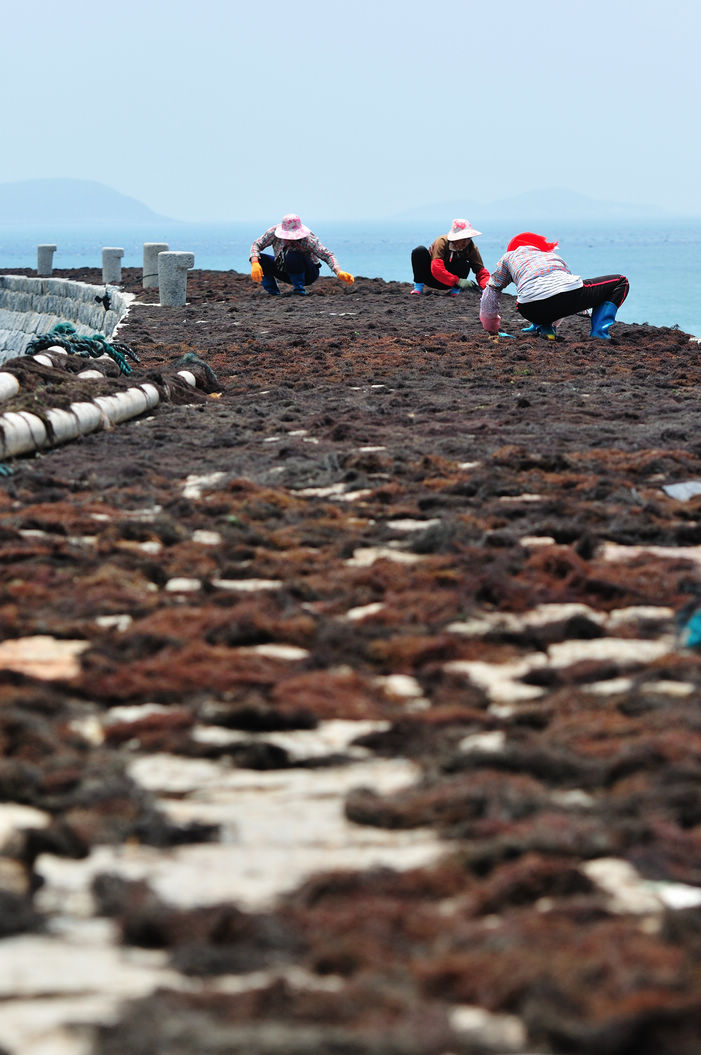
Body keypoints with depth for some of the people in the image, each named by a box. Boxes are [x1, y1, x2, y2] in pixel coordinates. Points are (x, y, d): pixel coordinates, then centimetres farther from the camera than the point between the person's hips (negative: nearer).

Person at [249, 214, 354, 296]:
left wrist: (339, 273, -47)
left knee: (293, 256, -36)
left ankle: (299, 291, -20)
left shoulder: (307, 238, -29)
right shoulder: (274, 232, -20)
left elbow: (327, 255, -31)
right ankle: (273, 293, -7)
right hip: (284, 272, 5)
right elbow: (257, 245, -12)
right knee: (259, 259, -16)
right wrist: (255, 264, -31)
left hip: (308, 274, -5)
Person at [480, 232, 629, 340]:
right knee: (621, 282, 23)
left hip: (533, 310, 0)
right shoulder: (553, 255, 39)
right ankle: (600, 330, 3)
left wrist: (491, 330, 49)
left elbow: (489, 294, 36)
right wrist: (553, 323, 64)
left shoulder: (509, 256, 32)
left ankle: (545, 328, 10)